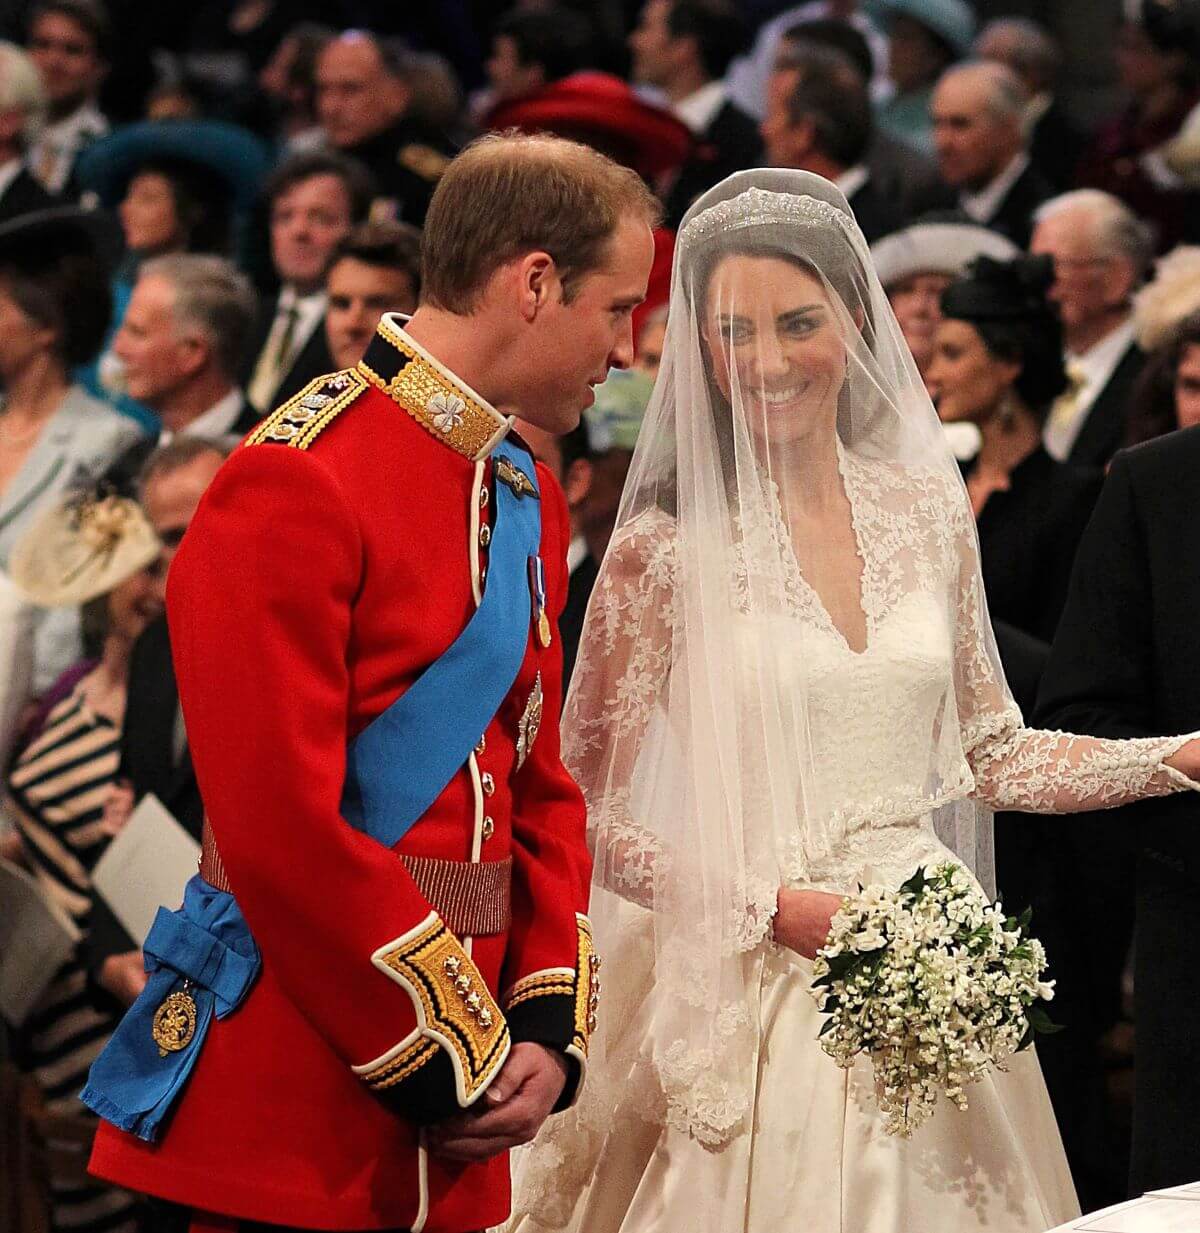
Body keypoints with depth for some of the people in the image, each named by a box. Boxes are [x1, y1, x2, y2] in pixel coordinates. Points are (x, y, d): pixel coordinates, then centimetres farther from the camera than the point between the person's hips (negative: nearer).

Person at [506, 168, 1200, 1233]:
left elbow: (990, 754, 13)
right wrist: (777, 907, -16)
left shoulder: (928, 512, 5)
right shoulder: (667, 547, -9)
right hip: (752, 988, -4)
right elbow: (589, 817, -7)